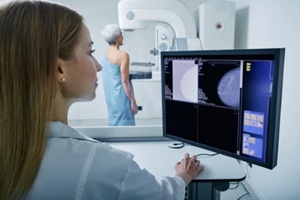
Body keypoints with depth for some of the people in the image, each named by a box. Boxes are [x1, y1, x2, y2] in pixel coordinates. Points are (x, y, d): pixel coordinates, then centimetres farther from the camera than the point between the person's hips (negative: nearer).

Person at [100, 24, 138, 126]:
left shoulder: (104, 56, 8)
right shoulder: (123, 55, -16)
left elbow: (107, 80, 13)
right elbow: (125, 81, -19)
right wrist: (133, 101, -13)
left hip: (111, 98, 8)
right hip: (122, 98, -8)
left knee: (114, 124, 17)